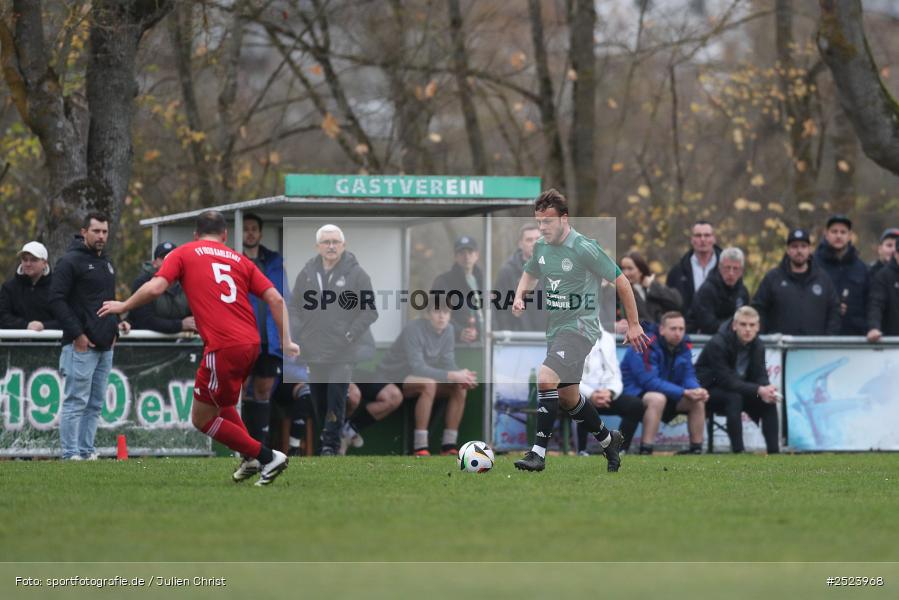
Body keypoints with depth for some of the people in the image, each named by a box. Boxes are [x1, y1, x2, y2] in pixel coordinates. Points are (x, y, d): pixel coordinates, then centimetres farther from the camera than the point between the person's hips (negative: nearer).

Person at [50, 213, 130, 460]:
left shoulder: (106, 264, 20)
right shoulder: (70, 261, -7)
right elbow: (56, 300, -13)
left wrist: (116, 323, 14)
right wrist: (77, 334, -16)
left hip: (105, 346, 8)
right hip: (80, 346, -8)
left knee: (96, 404, 9)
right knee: (76, 402, -9)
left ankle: (87, 451, 14)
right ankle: (71, 454, -8)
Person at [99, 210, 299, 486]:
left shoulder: (183, 253, 8)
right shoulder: (239, 260, 18)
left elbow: (155, 288, -6)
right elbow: (275, 299, 8)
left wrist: (123, 306, 9)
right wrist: (286, 341, 11)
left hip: (223, 347, -6)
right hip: (251, 343, 6)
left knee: (201, 419, 7)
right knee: (221, 403, 31)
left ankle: (267, 457, 2)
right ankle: (251, 460, 22)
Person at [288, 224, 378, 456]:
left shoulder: (356, 274, -5)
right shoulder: (307, 272, 6)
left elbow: (370, 312, -4)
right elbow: (294, 306, 15)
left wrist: (349, 336, -11)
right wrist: (300, 333, 2)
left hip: (343, 353, -4)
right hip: (314, 350, 4)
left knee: (336, 398, -11)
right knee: (318, 397, 9)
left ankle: (331, 443, -6)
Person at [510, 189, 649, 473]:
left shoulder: (584, 249, -17)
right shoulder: (541, 247, 5)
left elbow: (621, 282, -9)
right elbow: (530, 274, 26)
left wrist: (634, 324, -3)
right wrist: (519, 296, 3)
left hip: (580, 328, -9)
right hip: (555, 329, 9)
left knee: (546, 378, -27)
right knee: (568, 398, 16)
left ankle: (538, 453, -24)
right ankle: (608, 440, 38)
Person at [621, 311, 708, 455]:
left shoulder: (683, 348, 1)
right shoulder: (647, 347, -23)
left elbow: (689, 377, 1)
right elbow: (649, 381, -30)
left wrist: (698, 390, -25)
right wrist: (684, 393, -32)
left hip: (666, 394, 8)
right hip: (634, 393, -8)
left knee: (698, 401, -6)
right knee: (657, 398, -38)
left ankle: (696, 448, 0)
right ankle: (645, 451, -38)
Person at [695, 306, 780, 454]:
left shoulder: (757, 346, -4)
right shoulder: (717, 344, -25)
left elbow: (760, 377, -6)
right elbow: (727, 381, -31)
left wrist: (767, 391, -32)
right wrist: (759, 390, -38)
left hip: (737, 389, 7)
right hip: (708, 391, -6)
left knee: (769, 400, -14)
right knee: (734, 397, -35)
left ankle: (774, 451, -16)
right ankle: (738, 450, -36)